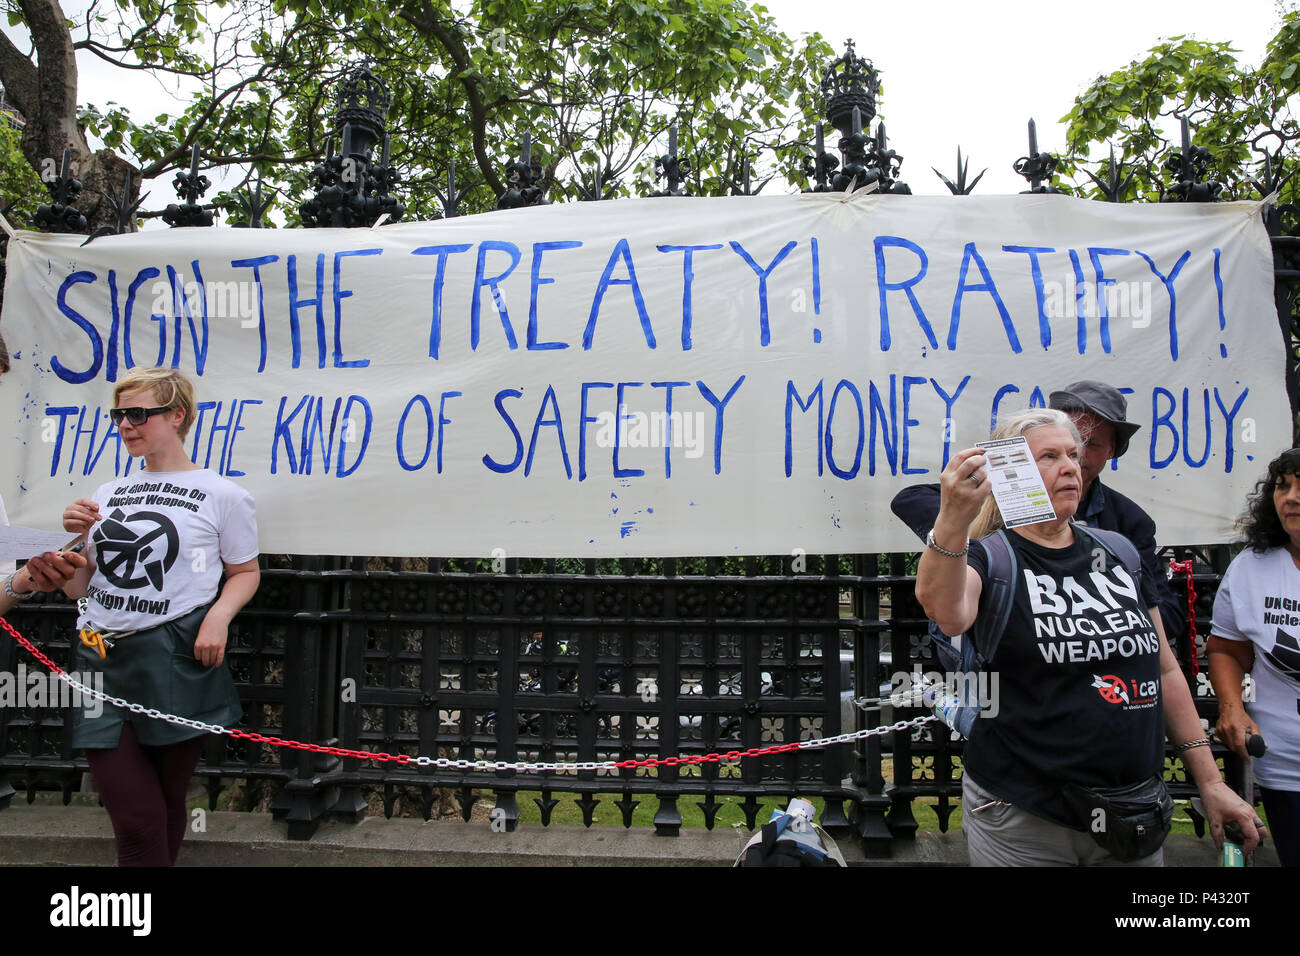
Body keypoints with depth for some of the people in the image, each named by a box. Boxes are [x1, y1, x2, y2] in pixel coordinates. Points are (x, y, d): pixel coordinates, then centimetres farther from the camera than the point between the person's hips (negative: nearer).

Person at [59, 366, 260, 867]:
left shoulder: (221, 494, 0)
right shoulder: (107, 495, 14)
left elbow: (245, 572, 5)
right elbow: (78, 589, 18)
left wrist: (219, 615, -13)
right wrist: (78, 540, 0)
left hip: (176, 660, -3)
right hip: (101, 660, 3)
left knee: (167, 805, 12)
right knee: (134, 819, -2)